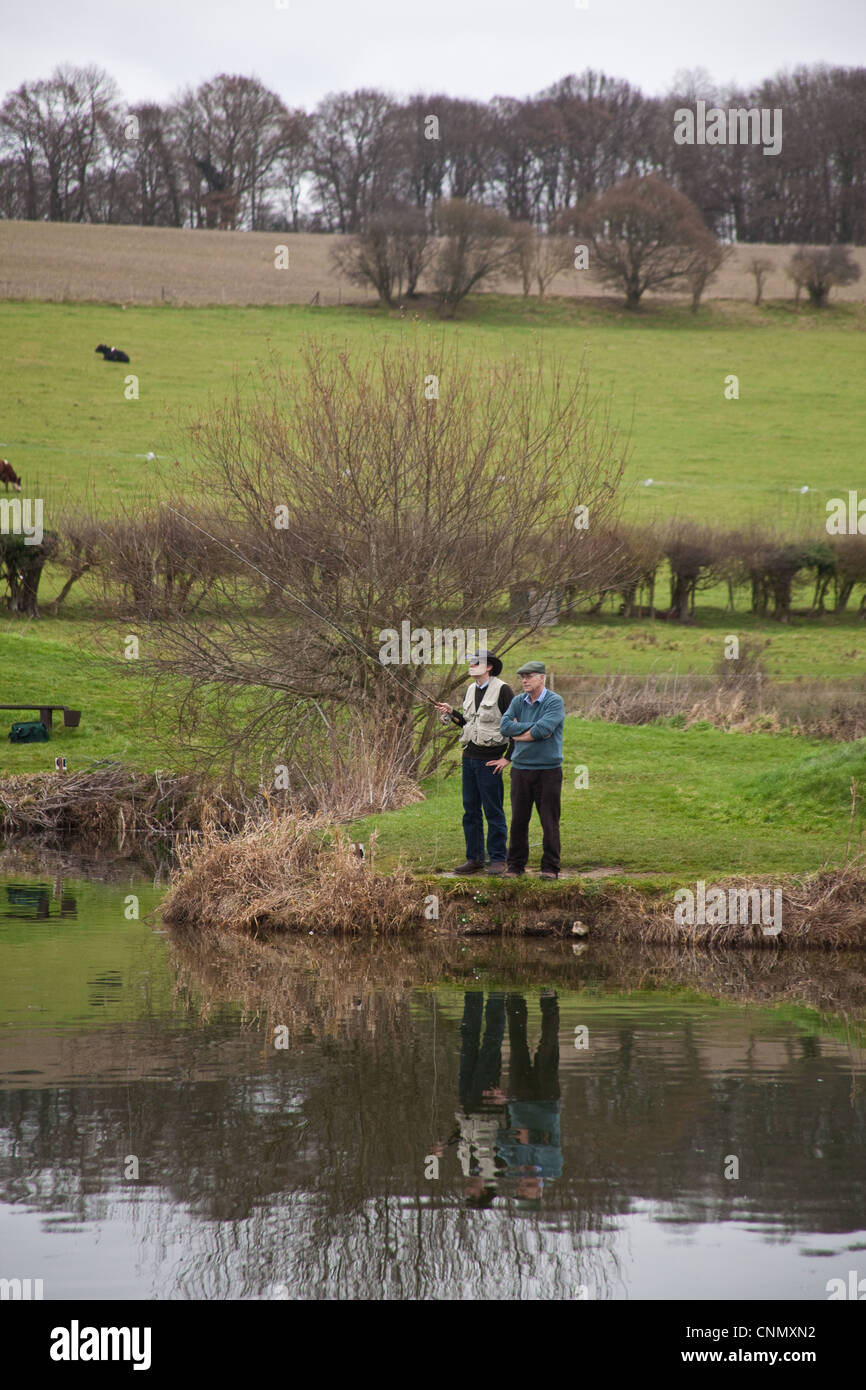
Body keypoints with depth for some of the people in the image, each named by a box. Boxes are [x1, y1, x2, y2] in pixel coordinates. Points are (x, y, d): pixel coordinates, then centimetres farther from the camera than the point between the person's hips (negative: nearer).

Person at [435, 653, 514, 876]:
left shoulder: (502, 690, -10)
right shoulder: (470, 691, 13)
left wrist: (508, 757, -11)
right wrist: (451, 713, 5)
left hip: (490, 760, -7)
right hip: (469, 757, 7)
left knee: (494, 812, -3)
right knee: (471, 810, 9)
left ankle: (498, 860, 3)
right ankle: (474, 859, 16)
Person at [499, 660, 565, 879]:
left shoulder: (555, 702, -5)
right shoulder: (518, 702, 10)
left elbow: (543, 730, -19)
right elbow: (504, 727, -5)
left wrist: (519, 735, -5)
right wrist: (534, 728, -11)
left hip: (548, 770, -4)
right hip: (521, 769, 4)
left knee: (550, 822, -1)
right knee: (518, 820, 5)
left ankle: (550, 868, 6)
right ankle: (515, 866, 12)